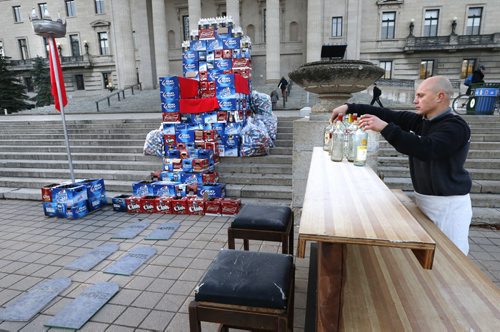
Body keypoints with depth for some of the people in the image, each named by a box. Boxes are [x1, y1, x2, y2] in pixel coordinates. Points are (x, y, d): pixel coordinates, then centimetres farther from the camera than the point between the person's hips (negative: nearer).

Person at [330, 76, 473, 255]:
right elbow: (385, 114, 2)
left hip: (449, 204, -7)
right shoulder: (417, 121, 6)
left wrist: (385, 128, -38)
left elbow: (427, 149, -33)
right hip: (423, 198, 7)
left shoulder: (455, 126, -17)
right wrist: (349, 107, -6)